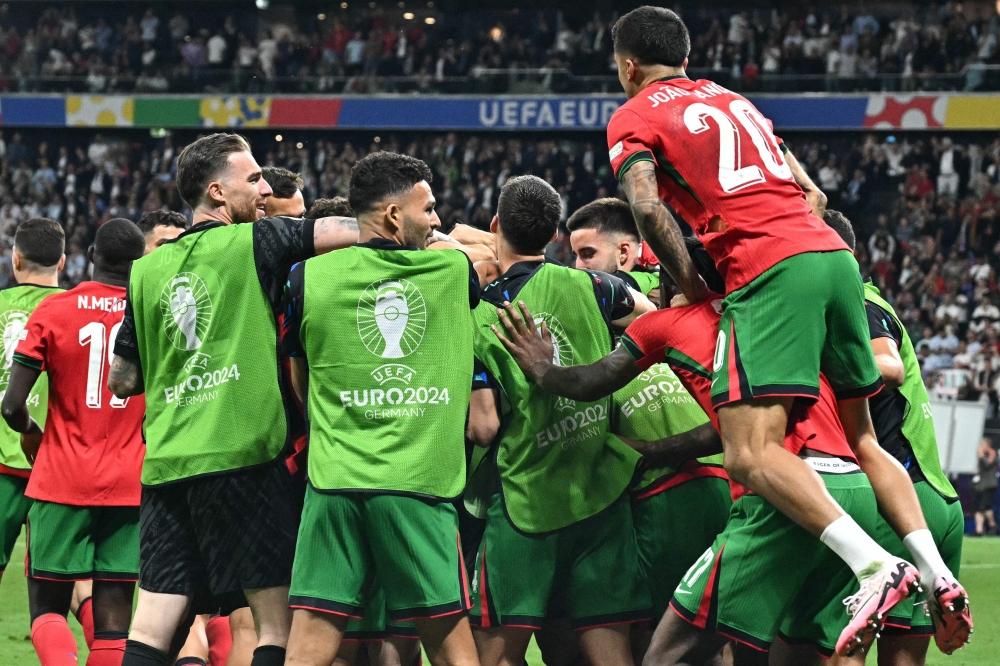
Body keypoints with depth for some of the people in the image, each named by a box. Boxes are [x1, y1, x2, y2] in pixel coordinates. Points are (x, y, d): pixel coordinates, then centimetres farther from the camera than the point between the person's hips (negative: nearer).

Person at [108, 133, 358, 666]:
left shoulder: (147, 270, 15)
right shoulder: (254, 242, 0)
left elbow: (121, 380, 19)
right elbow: (359, 232, -1)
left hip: (165, 463, 6)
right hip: (243, 457, -5)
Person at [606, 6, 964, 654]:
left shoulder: (633, 119, 9)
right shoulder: (733, 100, 30)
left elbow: (648, 207, -9)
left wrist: (690, 284, 1)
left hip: (769, 271, -8)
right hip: (836, 254, 8)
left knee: (751, 456, -15)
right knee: (862, 438, 17)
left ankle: (876, 566, -31)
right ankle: (939, 575, 5)